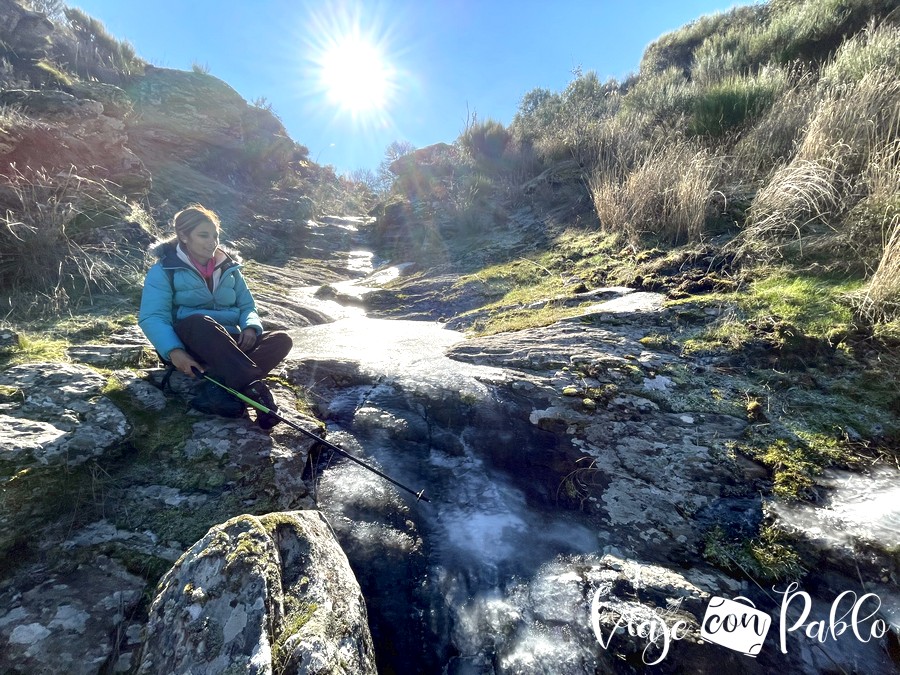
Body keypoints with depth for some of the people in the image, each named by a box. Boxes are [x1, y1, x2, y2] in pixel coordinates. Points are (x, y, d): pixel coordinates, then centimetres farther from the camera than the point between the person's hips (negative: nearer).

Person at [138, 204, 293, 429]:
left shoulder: (229, 268, 12)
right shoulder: (164, 270, -2)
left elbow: (247, 306, 11)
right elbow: (151, 317, -13)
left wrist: (251, 327, -14)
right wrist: (174, 351, -32)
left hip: (230, 346, 4)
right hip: (188, 347, -4)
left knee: (281, 340, -21)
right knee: (198, 321, -38)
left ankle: (220, 389, -42)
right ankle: (255, 389, -47)